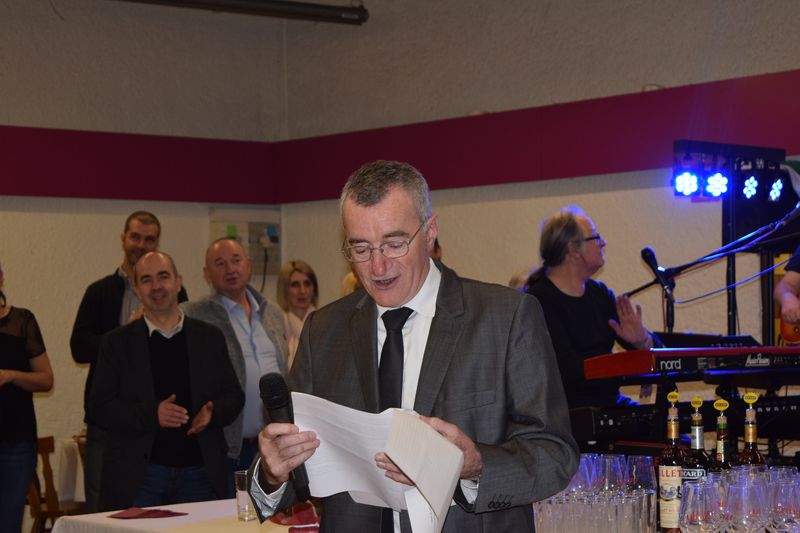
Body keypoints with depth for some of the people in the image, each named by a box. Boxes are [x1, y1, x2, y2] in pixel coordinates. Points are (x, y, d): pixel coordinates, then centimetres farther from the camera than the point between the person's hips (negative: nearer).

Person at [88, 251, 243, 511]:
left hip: (199, 473, 2)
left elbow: (234, 396, 14)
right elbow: (99, 407, 0)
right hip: (138, 477, -1)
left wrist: (213, 412, -9)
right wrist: (151, 414, -16)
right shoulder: (117, 343, 6)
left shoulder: (210, 338, 11)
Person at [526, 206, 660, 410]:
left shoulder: (599, 292, 13)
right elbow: (570, 372, -18)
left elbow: (655, 349, 12)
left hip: (611, 402, 7)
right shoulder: (539, 301, -11)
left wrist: (642, 340, -11)